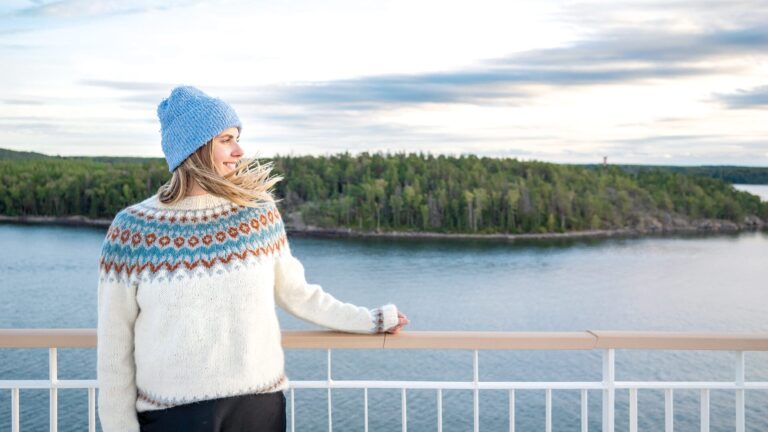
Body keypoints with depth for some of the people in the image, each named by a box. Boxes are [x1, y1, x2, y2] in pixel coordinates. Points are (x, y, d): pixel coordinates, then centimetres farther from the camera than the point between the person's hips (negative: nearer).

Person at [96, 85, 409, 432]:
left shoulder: (259, 211, 0)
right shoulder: (132, 229, -6)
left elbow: (297, 293, 10)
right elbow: (114, 347, -2)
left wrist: (370, 320, 14)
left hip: (259, 403, 2)